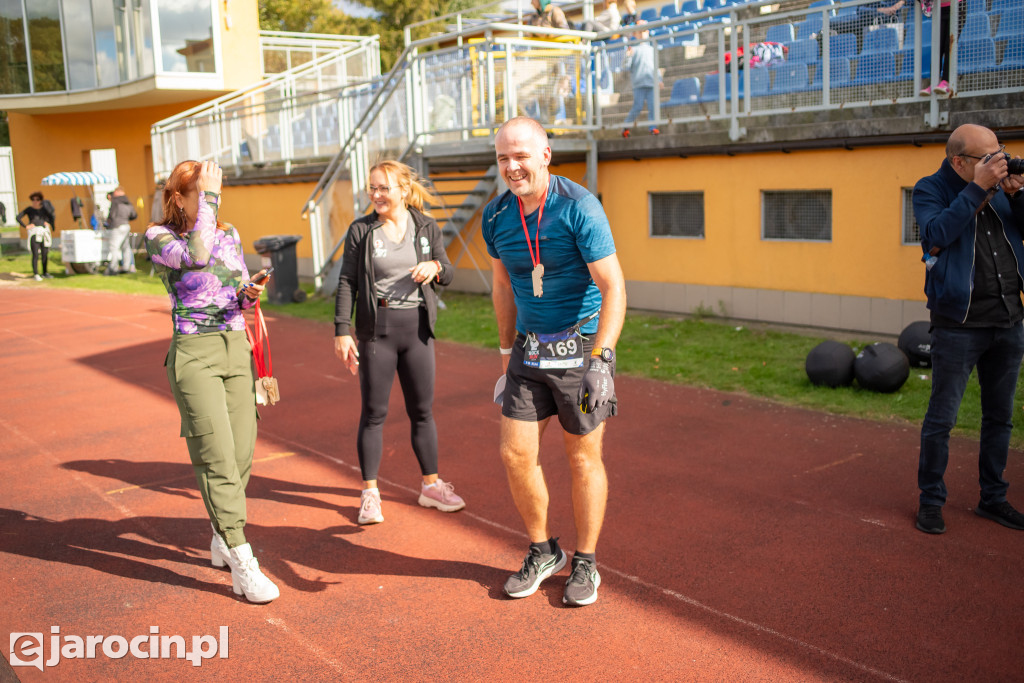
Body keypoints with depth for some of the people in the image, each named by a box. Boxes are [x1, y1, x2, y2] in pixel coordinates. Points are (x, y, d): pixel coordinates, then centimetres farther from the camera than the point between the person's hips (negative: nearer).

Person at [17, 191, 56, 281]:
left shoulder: (44, 209, 10)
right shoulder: (29, 209, 0)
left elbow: (52, 217, 22)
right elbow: (17, 217, -2)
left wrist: (49, 223, 5)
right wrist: (25, 226, -8)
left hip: (44, 232, 4)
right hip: (34, 233, -4)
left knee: (45, 254, 7)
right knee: (36, 254, -10)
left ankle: (45, 273, 18)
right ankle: (35, 274, -9)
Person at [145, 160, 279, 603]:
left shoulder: (228, 235, 12)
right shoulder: (159, 238, -3)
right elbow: (196, 255, -26)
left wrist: (248, 294, -7)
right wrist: (209, 197, -17)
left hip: (235, 348, 6)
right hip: (193, 354, -5)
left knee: (242, 453, 6)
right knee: (217, 457, -11)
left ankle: (222, 540, 26)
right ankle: (243, 565, -9)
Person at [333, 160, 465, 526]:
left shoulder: (427, 227, 5)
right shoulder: (360, 230, -2)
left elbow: (449, 273, 10)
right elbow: (347, 282, -2)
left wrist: (435, 267, -13)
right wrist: (342, 330, -9)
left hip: (417, 327, 2)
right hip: (376, 329, -2)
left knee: (422, 410, 10)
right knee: (373, 412, 2)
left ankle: (431, 485, 23)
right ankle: (369, 493, 13)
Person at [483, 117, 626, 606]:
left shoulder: (579, 208, -16)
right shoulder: (496, 216, 2)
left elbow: (613, 288, -19)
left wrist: (599, 359, -27)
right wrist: (507, 351, 17)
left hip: (582, 345, -5)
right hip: (529, 348, 5)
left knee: (583, 458, 5)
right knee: (515, 455, 2)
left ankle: (586, 562, 23)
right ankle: (543, 551, 25)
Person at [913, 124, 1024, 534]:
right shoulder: (931, 189, -4)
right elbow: (937, 233, -22)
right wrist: (977, 188, -21)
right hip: (959, 324, -6)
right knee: (941, 418, 0)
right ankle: (931, 500, 14)